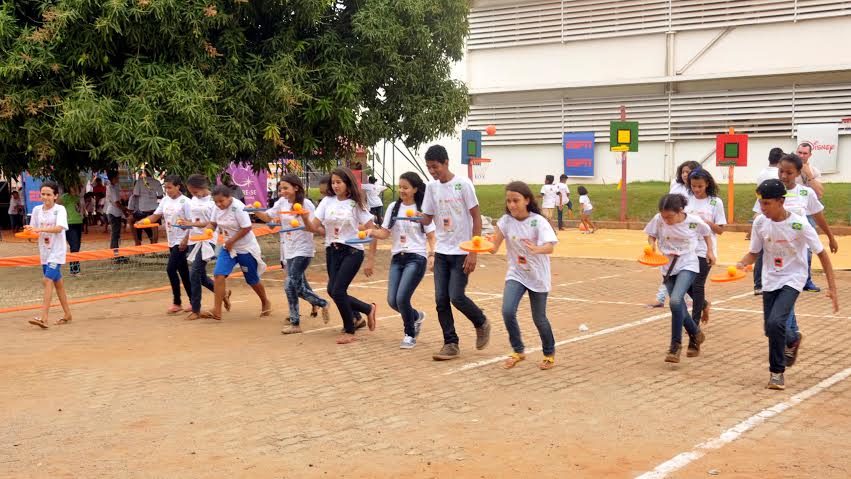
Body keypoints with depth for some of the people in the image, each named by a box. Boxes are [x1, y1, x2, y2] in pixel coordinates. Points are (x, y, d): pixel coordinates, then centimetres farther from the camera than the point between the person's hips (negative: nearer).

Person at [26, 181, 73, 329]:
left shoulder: (60, 209, -9)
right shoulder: (37, 210, 6)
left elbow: (58, 228, -23)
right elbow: (35, 230, 11)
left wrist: (40, 229, -32)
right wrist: (30, 230, -11)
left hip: (56, 250, -6)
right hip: (44, 250, 6)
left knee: (48, 280, -17)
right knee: (57, 282, 14)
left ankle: (43, 318, -21)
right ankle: (67, 314, 25)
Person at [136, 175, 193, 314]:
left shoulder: (185, 202, -11)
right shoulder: (165, 200, 9)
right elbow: (155, 216, 5)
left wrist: (186, 240, -21)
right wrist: (142, 221, -13)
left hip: (181, 242, -7)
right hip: (172, 242, 7)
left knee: (171, 269, -14)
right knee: (183, 273, 11)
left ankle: (177, 303, -4)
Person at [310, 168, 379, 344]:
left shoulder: (356, 204, -5)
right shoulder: (327, 202, 4)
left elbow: (372, 231, -6)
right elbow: (314, 226, 1)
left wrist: (371, 260, -8)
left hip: (352, 251, -5)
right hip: (332, 251, 5)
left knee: (337, 291, -13)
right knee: (332, 291, -1)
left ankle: (349, 331, 7)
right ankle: (368, 309, 24)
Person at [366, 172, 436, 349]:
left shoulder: (422, 209, -3)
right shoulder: (394, 207, 8)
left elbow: (431, 236, -1)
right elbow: (385, 233, 5)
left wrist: (432, 255, -15)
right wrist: (371, 232, -14)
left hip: (416, 258, -5)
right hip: (397, 258, 5)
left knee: (402, 298, -15)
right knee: (392, 300, -1)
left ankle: (410, 335, 8)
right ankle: (416, 317, 31)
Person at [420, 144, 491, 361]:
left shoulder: (463, 184, -10)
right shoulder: (431, 187, 5)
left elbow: (476, 218, -9)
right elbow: (427, 219, 10)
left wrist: (473, 253, -14)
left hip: (461, 252, -5)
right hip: (441, 252, 5)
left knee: (456, 297, -10)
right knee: (441, 300, 0)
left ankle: (482, 323, 18)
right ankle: (451, 345, 10)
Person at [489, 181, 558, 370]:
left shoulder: (538, 221, -16)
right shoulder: (506, 221, -8)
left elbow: (550, 247, -30)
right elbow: (494, 247, -15)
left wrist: (537, 249, -52)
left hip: (538, 276, -2)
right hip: (516, 274, 2)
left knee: (539, 318, 6)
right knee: (508, 311, -16)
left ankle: (549, 353, 32)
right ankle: (518, 351, 5)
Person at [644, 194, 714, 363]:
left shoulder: (694, 221, -14)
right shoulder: (659, 219, -13)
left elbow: (706, 232, 7)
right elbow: (651, 235, 4)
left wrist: (710, 251, -1)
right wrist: (651, 243, -17)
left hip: (688, 266, -4)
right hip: (668, 267, 4)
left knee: (675, 301, -23)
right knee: (679, 307, 7)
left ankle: (675, 345, -11)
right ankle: (696, 335, 35)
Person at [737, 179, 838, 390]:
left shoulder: (799, 224, -20)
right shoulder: (760, 223, -9)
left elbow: (822, 254, -11)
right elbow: (754, 253, 2)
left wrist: (832, 287, -14)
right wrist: (742, 263, -21)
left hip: (792, 279, -4)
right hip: (770, 280, 4)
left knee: (776, 322, -24)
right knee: (771, 328, 8)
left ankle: (777, 372, -6)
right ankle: (790, 340, 44)